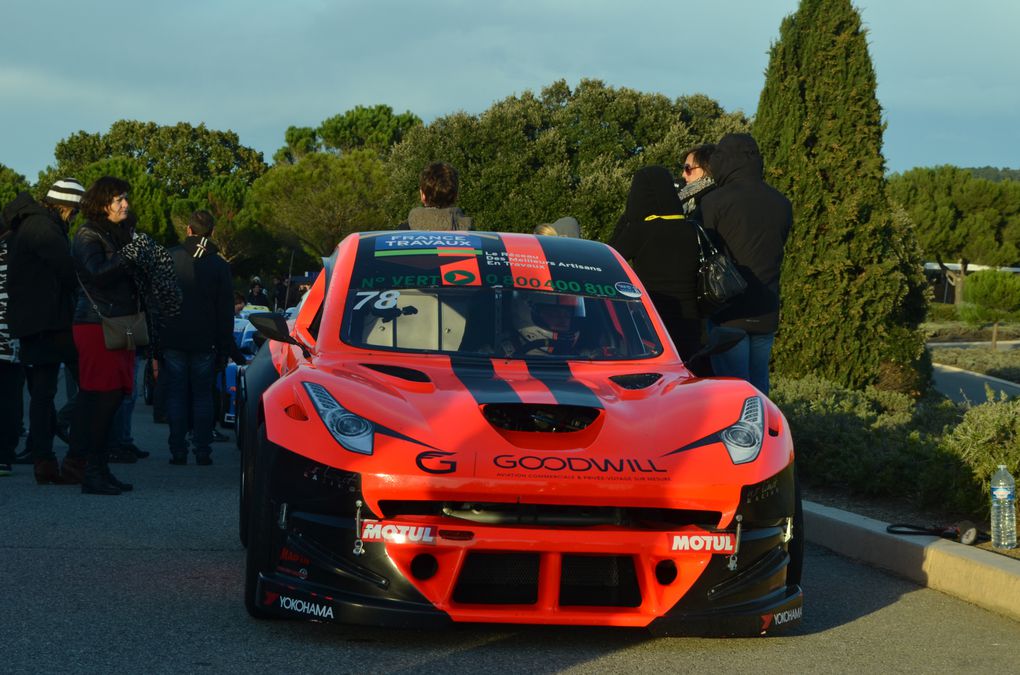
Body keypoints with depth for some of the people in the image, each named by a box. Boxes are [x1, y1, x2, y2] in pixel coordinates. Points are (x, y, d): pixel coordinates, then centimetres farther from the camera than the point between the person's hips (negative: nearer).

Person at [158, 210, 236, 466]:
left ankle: (178, 451, 1)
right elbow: (226, 311, 4)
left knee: (176, 396, 4)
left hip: (173, 340, -1)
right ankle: (203, 452, 4)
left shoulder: (170, 257, -2)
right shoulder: (219, 265, 2)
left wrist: (155, 340, 4)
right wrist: (224, 347, 9)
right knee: (203, 396, 7)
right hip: (205, 342, 1)